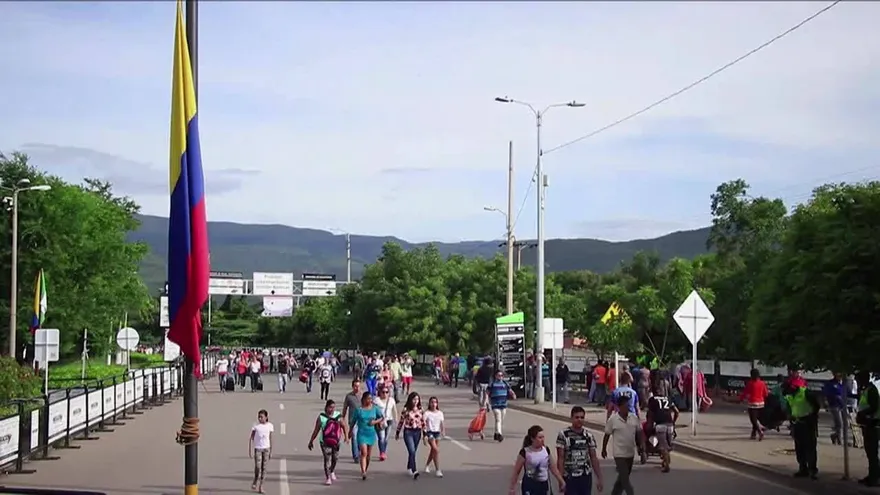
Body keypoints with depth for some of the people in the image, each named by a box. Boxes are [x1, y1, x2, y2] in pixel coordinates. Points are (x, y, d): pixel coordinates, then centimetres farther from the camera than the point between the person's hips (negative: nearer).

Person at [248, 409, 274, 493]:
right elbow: (251, 438, -2)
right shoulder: (255, 425, -5)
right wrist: (249, 450, -6)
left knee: (264, 468, 1)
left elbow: (270, 439, 6)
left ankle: (261, 486, 7)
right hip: (257, 448, -2)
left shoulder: (270, 426, 0)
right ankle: (255, 482, 14)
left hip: (266, 448, 2)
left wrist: (271, 452, 6)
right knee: (257, 467, -12)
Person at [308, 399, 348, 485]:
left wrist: (346, 436, -8)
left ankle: (332, 472, 42)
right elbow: (316, 430, -1)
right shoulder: (321, 417, -7)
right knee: (327, 459, -8)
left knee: (335, 457, 13)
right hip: (325, 442, -3)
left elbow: (343, 426, 4)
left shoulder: (338, 415, 0)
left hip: (335, 441, 3)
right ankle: (327, 478, -2)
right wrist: (311, 441, 2)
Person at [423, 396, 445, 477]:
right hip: (430, 432, -5)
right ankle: (437, 470, -15)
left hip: (437, 432, 5)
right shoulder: (427, 413, -6)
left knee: (433, 450, 14)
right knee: (436, 450, -17)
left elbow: (442, 423, 10)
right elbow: (424, 424, -9)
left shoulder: (440, 413, 7)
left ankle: (427, 465, 39)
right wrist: (425, 435, -17)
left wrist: (443, 431, -7)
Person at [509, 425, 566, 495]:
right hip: (530, 485, -5)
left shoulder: (546, 450, 2)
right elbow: (516, 471, -7)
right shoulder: (525, 452, -12)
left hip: (544, 485, 5)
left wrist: (561, 481, 13)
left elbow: (553, 467, 13)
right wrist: (512, 488, -6)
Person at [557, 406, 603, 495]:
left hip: (586, 476, 4)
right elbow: (560, 458, -9)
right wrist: (560, 479, -13)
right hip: (570, 478, -4)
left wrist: (599, 478, 6)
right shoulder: (563, 435, -9)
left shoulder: (589, 436, 4)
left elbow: (594, 458, 9)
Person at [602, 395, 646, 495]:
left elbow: (640, 433, 5)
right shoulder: (612, 420, -12)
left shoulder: (634, 418, -1)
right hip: (619, 454, -5)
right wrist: (604, 449, 9)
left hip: (630, 454, 5)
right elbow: (607, 435, -1)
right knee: (625, 480, -6)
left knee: (622, 478, 18)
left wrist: (643, 449, 1)